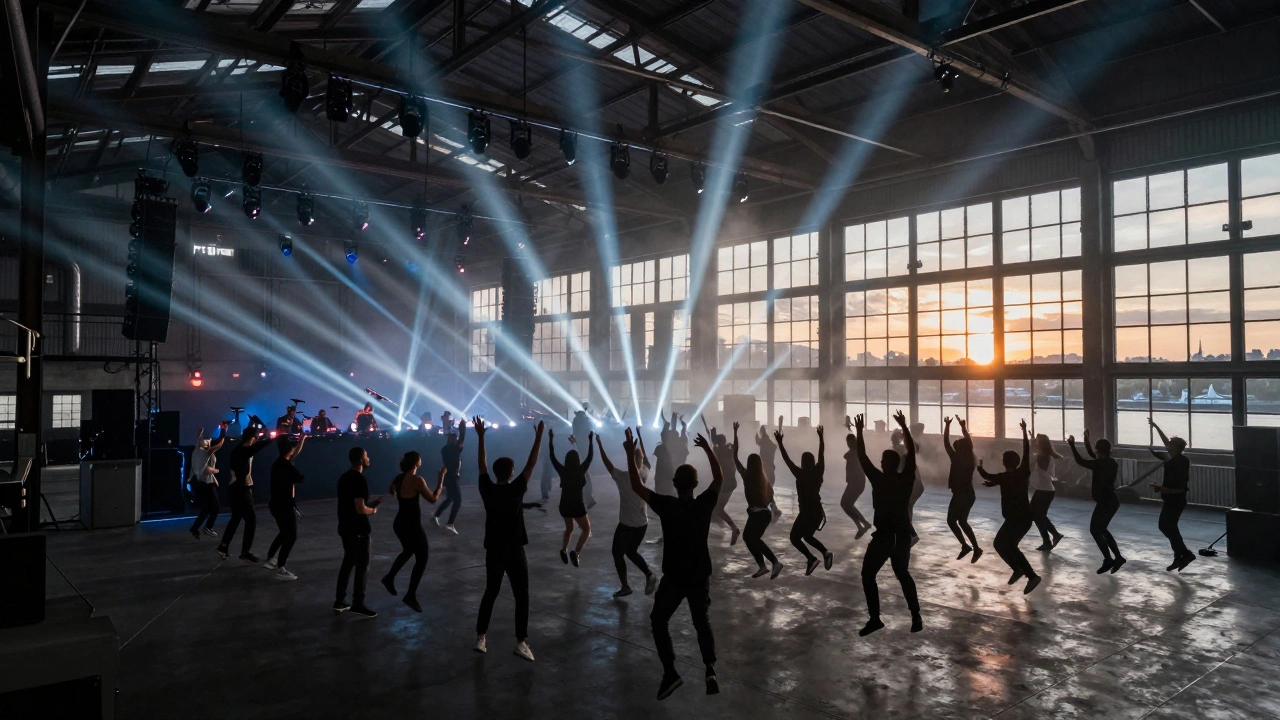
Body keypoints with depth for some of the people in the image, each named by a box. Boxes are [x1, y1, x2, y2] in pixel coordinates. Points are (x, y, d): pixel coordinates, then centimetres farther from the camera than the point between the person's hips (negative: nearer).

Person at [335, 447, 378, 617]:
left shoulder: (344, 477, 9)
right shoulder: (359, 480, -21)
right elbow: (360, 509, -25)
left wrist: (368, 505, 13)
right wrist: (372, 510, -5)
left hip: (345, 527, 9)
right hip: (358, 529, -9)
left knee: (348, 562, 18)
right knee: (362, 566, 1)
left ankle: (339, 601, 23)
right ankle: (357, 604, 6)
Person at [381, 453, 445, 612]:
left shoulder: (399, 478, 3)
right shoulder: (417, 480, -21)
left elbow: (391, 492, 24)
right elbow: (433, 499, -16)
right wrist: (440, 479, -9)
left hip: (400, 523, 8)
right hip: (412, 525, -8)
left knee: (408, 551, 32)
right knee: (421, 560, 4)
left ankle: (389, 578, 41)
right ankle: (411, 596, 7)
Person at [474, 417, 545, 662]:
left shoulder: (487, 490, -4)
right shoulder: (515, 490, -14)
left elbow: (481, 465, 7)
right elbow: (531, 464, -11)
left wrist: (480, 437, 12)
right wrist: (538, 437, -6)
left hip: (493, 552, 4)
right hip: (514, 552, -4)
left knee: (490, 594, 17)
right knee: (522, 597, 3)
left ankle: (480, 639, 18)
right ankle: (521, 642, -2)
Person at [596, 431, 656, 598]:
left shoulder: (623, 477, -18)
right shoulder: (645, 473, -4)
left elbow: (607, 463, -9)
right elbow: (644, 457, 12)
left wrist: (599, 444, 0)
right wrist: (639, 436, 22)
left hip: (626, 525, -6)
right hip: (642, 524, 6)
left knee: (618, 554, 12)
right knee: (631, 551, 23)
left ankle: (625, 586, 11)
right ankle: (649, 574, 6)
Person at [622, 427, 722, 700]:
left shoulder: (666, 506, -18)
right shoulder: (704, 504, -9)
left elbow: (637, 486, -15)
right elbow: (719, 478, 7)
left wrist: (630, 454, -12)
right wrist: (708, 449, 10)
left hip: (673, 577, -3)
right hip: (700, 577, 3)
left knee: (659, 621, 13)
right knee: (702, 622, 19)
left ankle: (670, 673, 4)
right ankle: (710, 669, 2)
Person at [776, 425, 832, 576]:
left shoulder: (800, 474, -15)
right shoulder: (818, 471, -2)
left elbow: (787, 459, -15)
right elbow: (821, 453, 9)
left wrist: (779, 442, -12)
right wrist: (821, 436, 17)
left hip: (806, 512, -6)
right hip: (818, 511, 6)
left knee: (794, 537, 8)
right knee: (807, 536, 23)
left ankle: (811, 558, -10)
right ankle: (826, 552, 2)